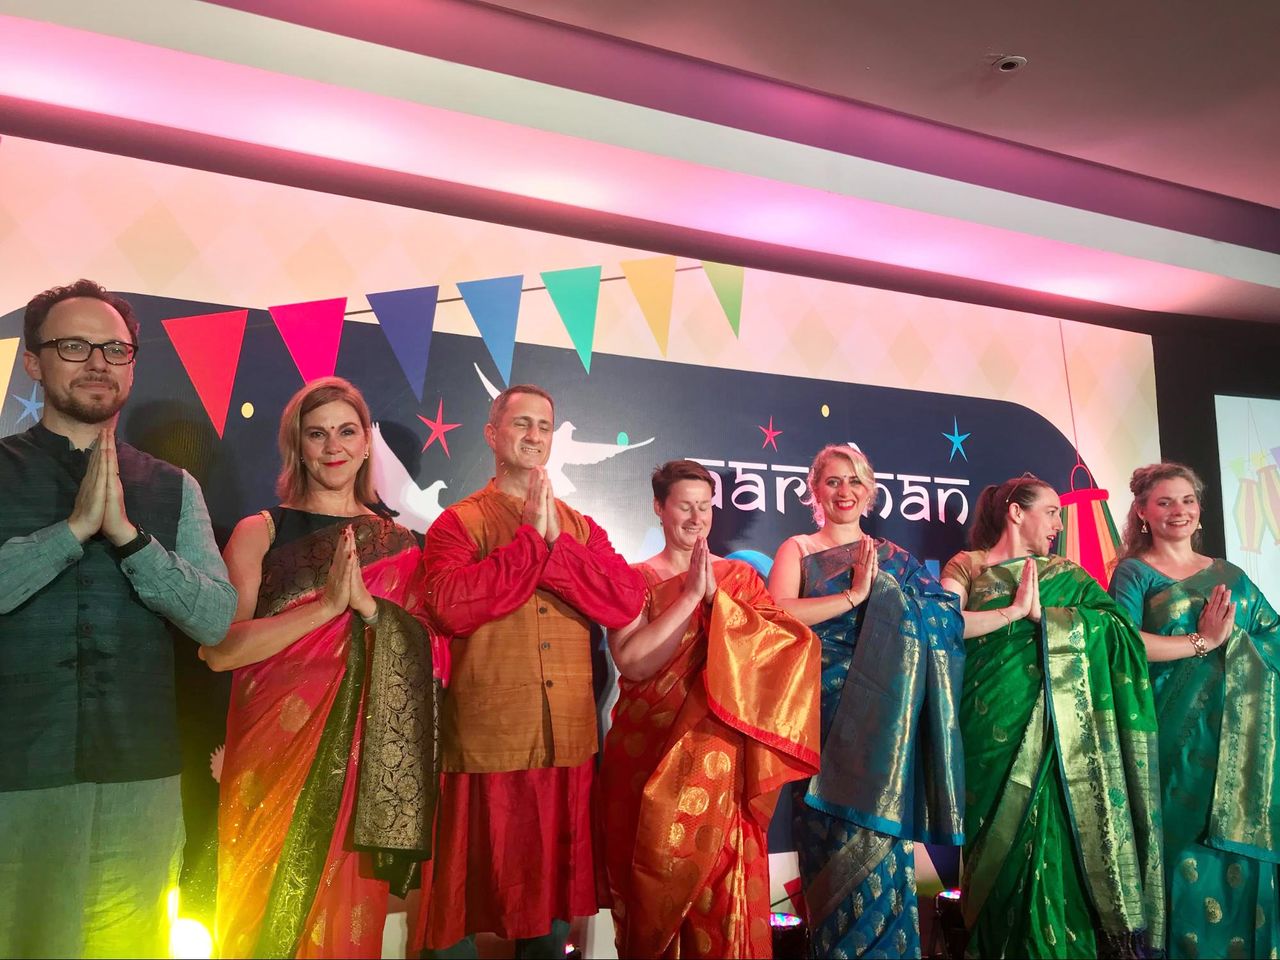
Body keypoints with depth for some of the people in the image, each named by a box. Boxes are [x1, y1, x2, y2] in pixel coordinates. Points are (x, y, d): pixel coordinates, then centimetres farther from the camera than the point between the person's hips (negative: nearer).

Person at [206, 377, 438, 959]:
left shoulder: (397, 544, 8)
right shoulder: (260, 532, 1)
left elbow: (423, 653, 1)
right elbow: (220, 648, -11)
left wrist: (367, 603, -15)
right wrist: (328, 602, -20)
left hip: (365, 756, 2)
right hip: (275, 752, -2)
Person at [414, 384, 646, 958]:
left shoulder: (580, 526, 11)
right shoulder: (458, 523, 0)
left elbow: (627, 603, -4)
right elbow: (449, 605, -19)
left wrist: (555, 543, -13)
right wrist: (531, 538, -15)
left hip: (567, 743, 4)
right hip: (484, 743, -3)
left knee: (552, 897, 17)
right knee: (469, 901, 10)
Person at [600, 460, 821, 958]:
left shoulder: (739, 576, 7)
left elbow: (782, 646, -7)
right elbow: (630, 661, -14)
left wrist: (715, 595, -15)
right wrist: (689, 596, -16)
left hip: (718, 758, 1)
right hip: (648, 755, -1)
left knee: (720, 884, 4)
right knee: (654, 882, 9)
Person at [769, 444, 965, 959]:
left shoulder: (892, 557, 14)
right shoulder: (798, 550, 4)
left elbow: (944, 614, 8)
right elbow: (778, 616, -14)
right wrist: (854, 595, -15)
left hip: (884, 714, 3)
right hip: (826, 713, -3)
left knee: (882, 834, 3)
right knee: (837, 840, 0)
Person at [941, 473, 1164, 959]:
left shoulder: (1064, 574, 15)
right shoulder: (967, 566, 6)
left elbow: (1117, 626, -1)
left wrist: (1040, 613, -10)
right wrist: (1014, 611, -10)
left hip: (1052, 728, 2)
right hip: (991, 724, -2)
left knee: (1051, 839, -1)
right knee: (1000, 838, 2)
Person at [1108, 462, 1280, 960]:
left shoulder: (1230, 575, 17)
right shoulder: (1134, 572, 1)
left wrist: (1233, 639, -8)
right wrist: (1203, 642, -13)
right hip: (1175, 731, -4)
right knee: (1185, 845, -2)